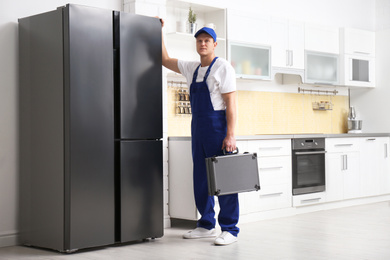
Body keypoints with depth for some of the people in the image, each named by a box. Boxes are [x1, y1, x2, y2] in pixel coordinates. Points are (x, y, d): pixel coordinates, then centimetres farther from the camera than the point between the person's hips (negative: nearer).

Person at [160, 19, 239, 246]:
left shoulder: (222, 67, -6)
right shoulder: (192, 69, 14)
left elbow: (230, 102, -12)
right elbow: (166, 60, 27)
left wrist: (230, 135, -20)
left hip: (217, 125, -7)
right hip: (198, 127, 8)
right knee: (201, 178, 11)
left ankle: (230, 229, 0)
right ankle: (207, 225, 21)